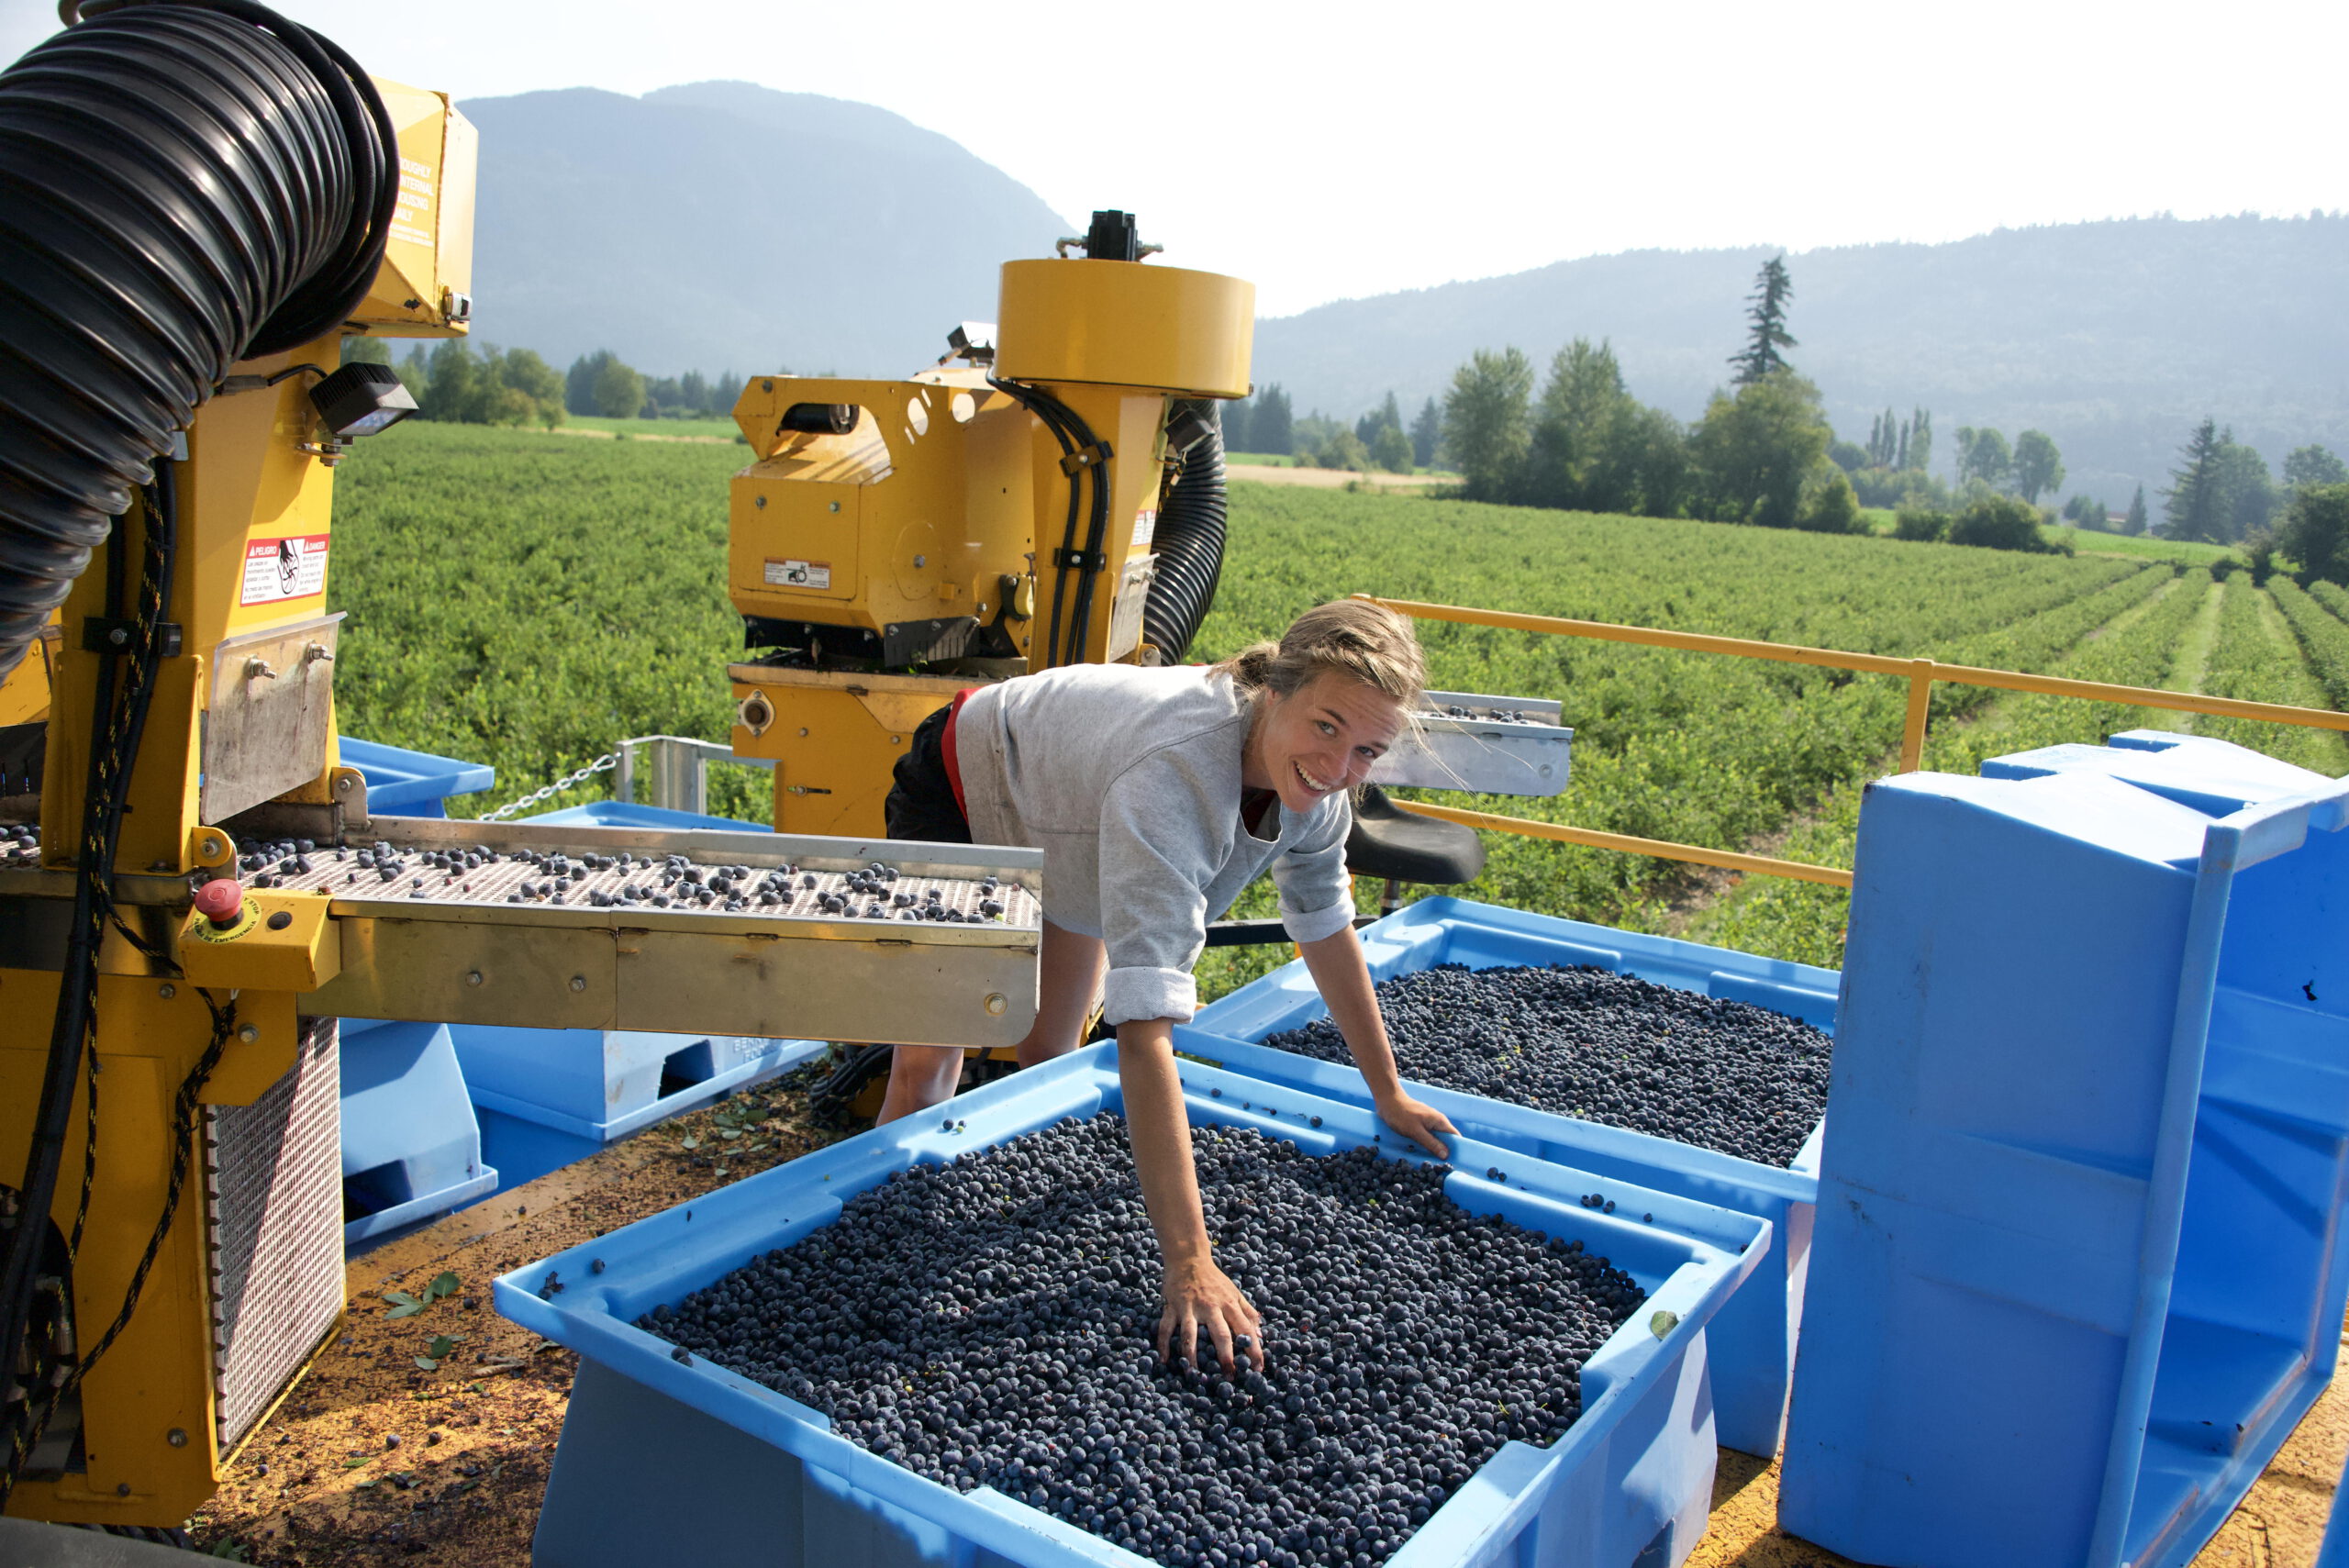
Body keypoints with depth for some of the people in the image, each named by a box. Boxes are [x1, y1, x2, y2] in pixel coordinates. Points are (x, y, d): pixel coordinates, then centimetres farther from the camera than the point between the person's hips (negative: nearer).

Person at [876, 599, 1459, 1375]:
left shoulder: (1314, 780, -25)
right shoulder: (1175, 771, -48)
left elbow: (1327, 927, -5)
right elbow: (1146, 1029, -53)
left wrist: (1389, 1095, 1)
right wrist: (1188, 1261, -55)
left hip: (1057, 812, 7)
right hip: (962, 794, -6)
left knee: (1048, 1064, 11)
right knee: (924, 1074, -12)